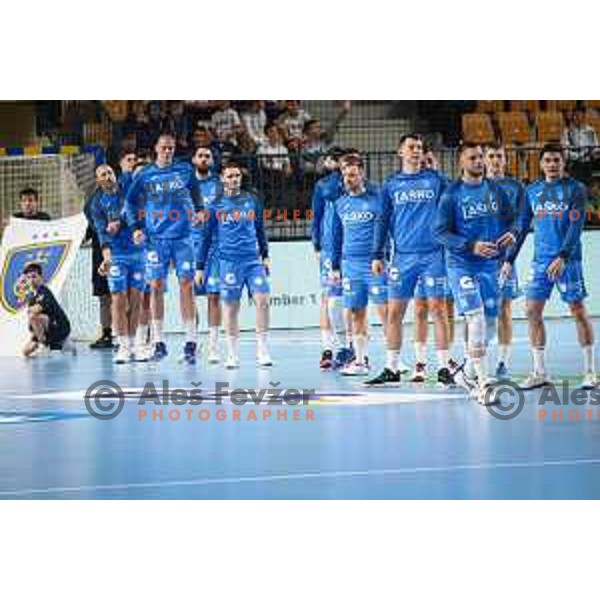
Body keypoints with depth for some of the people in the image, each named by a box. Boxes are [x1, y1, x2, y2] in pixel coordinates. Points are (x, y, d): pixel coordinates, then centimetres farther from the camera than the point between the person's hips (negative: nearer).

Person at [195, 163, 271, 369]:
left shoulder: (251, 200, 10)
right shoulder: (215, 206, 4)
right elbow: (206, 237, 6)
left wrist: (265, 256, 13)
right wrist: (200, 267, 4)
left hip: (253, 259, 1)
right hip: (228, 262, -1)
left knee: (262, 300, -11)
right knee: (231, 307, 2)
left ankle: (262, 351, -5)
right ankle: (233, 355, 10)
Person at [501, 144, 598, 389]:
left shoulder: (576, 189, -4)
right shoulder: (532, 191, 10)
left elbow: (576, 226, -12)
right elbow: (522, 227, 15)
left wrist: (562, 257, -23)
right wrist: (509, 259, 10)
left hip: (568, 259, -5)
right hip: (540, 259, 5)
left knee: (578, 311, -2)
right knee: (533, 311, 0)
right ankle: (539, 373, 7)